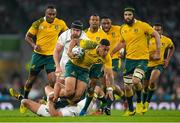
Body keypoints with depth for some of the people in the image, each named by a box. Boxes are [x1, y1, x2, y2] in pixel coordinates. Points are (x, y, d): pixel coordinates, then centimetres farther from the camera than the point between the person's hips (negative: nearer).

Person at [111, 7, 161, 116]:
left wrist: (158, 52, -8)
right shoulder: (123, 29, 6)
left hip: (142, 59, -5)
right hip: (129, 59, 5)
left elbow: (156, 35, -3)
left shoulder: (142, 25, -10)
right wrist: (111, 53, 18)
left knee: (136, 81, -27)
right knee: (127, 87, 5)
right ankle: (131, 110, 23)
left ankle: (139, 102, -1)